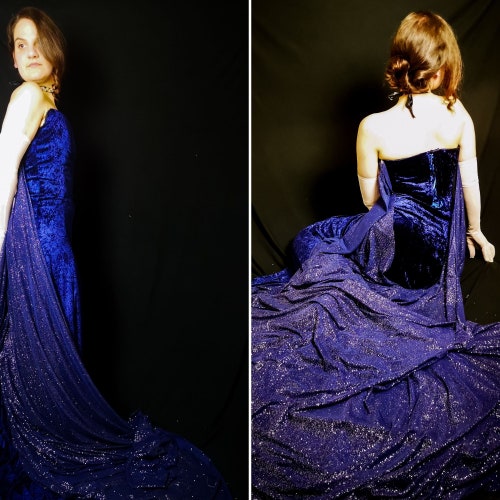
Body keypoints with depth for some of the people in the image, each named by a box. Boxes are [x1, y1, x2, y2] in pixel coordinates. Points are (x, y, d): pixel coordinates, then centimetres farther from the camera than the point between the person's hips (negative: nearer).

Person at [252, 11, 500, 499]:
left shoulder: (374, 127, -18)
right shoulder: (459, 116, -8)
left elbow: (371, 199, -6)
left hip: (394, 245, -4)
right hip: (445, 248, 5)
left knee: (310, 242, 18)